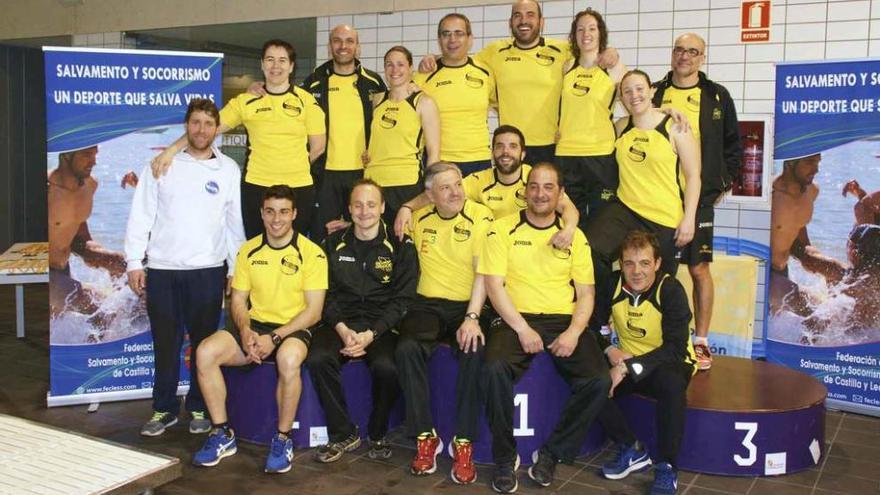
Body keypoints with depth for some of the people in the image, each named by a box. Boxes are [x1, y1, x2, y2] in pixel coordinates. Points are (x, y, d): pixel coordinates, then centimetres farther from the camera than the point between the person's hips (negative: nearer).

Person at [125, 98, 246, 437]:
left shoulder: (228, 169, 5)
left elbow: (235, 222, 7)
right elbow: (141, 215, 3)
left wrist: (236, 269, 5)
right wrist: (134, 261, -2)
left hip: (208, 269, 0)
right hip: (161, 269, 1)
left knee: (203, 341, 6)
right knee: (165, 342, 7)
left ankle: (199, 407, 20)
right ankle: (164, 408, 20)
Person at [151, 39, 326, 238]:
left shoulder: (306, 100, 2)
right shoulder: (246, 101, 3)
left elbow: (318, 146, 6)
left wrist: (293, 169, 7)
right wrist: (171, 150, -11)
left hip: (299, 188, 0)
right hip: (256, 187, 1)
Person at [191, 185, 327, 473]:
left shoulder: (311, 253, -6)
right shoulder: (249, 250, 8)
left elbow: (313, 311, -9)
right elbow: (238, 300, 10)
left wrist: (274, 337, -19)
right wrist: (245, 331, -11)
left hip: (293, 329, -4)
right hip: (254, 324, 4)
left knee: (288, 359, -39)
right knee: (205, 352, -22)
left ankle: (283, 439, -17)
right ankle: (222, 434, -6)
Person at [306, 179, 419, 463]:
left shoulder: (401, 247, 4)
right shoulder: (334, 244, 12)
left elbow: (402, 299, -2)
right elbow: (327, 294, 7)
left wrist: (371, 334, -14)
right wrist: (342, 329, -12)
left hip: (382, 325, -2)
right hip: (341, 322, 2)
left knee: (386, 367, -32)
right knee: (318, 359, -28)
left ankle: (378, 435, -3)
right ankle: (343, 434, -8)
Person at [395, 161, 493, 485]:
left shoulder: (480, 217, -3)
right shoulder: (419, 219, 9)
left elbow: (483, 273, -10)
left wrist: (472, 318, -22)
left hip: (467, 306, -2)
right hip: (427, 305, 3)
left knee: (473, 351, -33)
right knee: (407, 349, -28)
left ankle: (464, 443, -20)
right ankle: (425, 437, -16)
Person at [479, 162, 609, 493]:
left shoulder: (574, 236, 13)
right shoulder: (503, 229, 5)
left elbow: (585, 293, 9)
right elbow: (494, 284, -3)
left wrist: (573, 332, -10)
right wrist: (522, 329, -14)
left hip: (564, 321, 2)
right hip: (516, 319, -2)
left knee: (598, 381, -22)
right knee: (496, 369, -33)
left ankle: (551, 454, -2)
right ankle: (505, 458, -11)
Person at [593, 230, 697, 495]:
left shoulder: (671, 290, -21)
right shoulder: (612, 284, -10)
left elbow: (675, 348, -27)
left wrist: (627, 368, -35)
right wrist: (609, 350, -19)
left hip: (669, 362, -4)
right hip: (627, 359, 4)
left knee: (671, 384, -38)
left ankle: (667, 468, -21)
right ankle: (632, 451, -3)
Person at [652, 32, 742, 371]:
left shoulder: (717, 97, 5)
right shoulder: (654, 95, 9)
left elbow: (732, 147, 10)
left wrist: (723, 184, 2)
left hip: (698, 197, -1)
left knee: (699, 269, 1)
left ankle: (701, 343, 11)